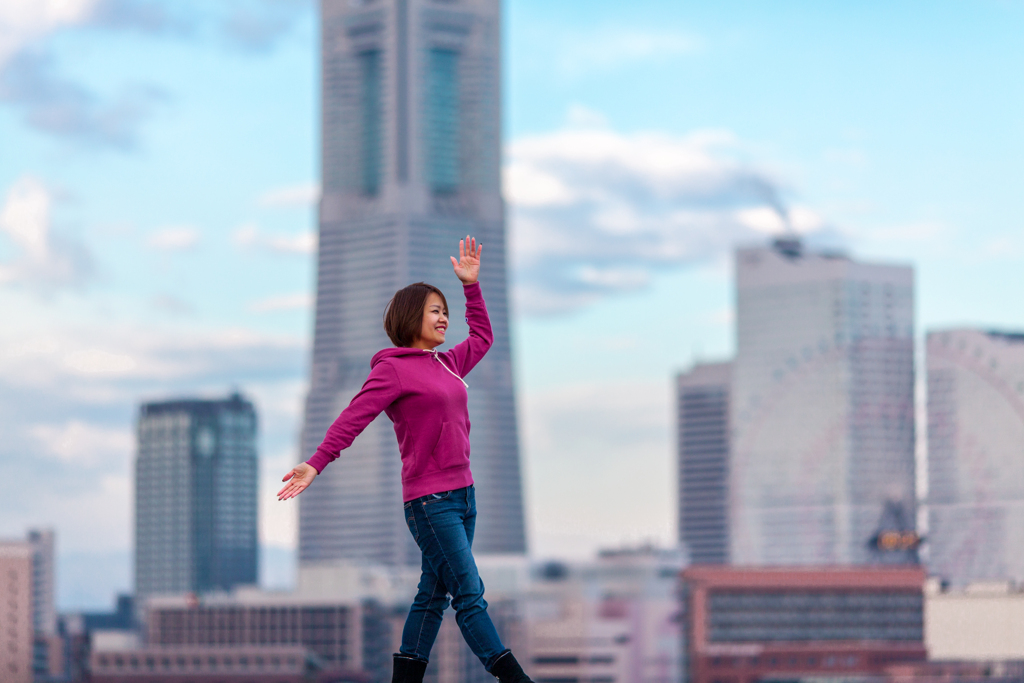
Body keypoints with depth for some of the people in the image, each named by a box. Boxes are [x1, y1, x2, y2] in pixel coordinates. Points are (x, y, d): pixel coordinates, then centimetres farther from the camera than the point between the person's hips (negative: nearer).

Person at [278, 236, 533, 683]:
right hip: (429, 499, -8)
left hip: (462, 492, 8)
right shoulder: (392, 368, -7)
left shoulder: (446, 364, 16)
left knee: (434, 595, 9)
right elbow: (353, 418, -15)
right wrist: (317, 464, -25)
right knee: (469, 595, -8)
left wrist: (471, 285, 24)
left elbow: (481, 337, 33)